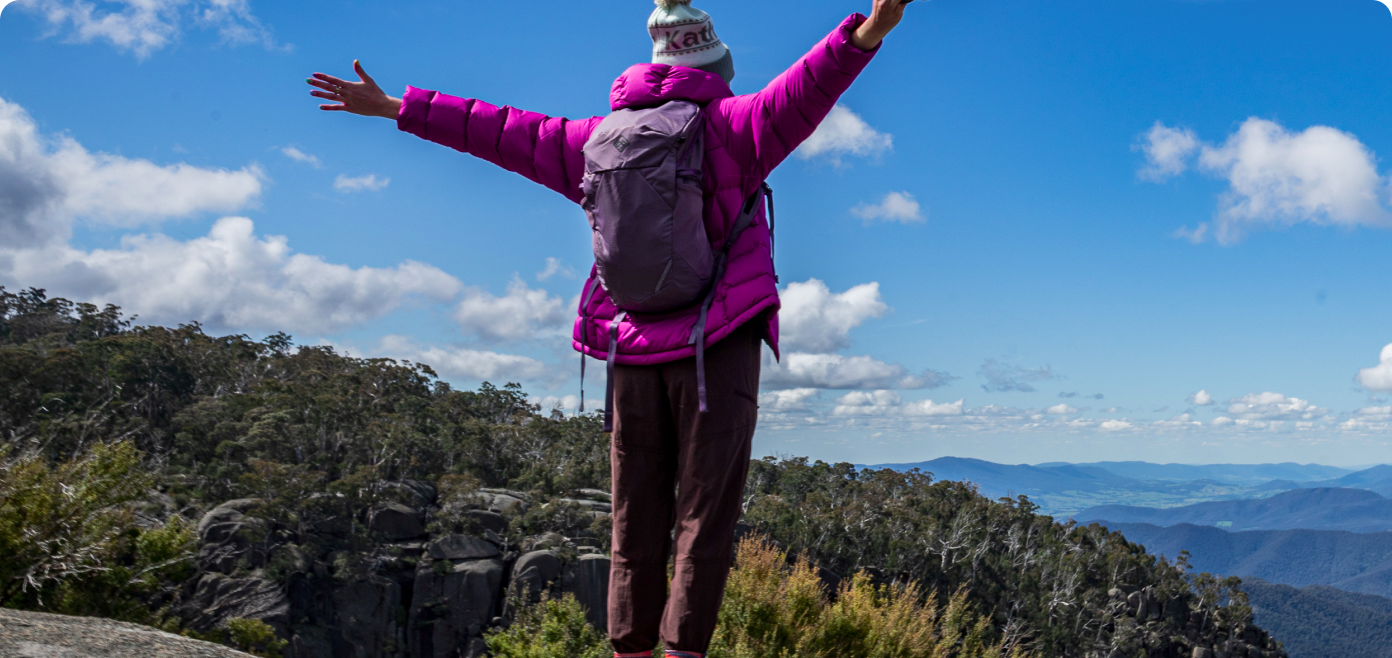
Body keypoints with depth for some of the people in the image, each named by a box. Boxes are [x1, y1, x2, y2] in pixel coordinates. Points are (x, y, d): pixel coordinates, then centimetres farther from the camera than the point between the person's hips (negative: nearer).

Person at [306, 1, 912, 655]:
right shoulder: (729, 125, 1)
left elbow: (503, 133, 17)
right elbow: (801, 92, -18)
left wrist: (394, 108, 26)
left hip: (634, 352, 4)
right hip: (719, 348, -4)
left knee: (636, 520, 9)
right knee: (706, 513, -4)